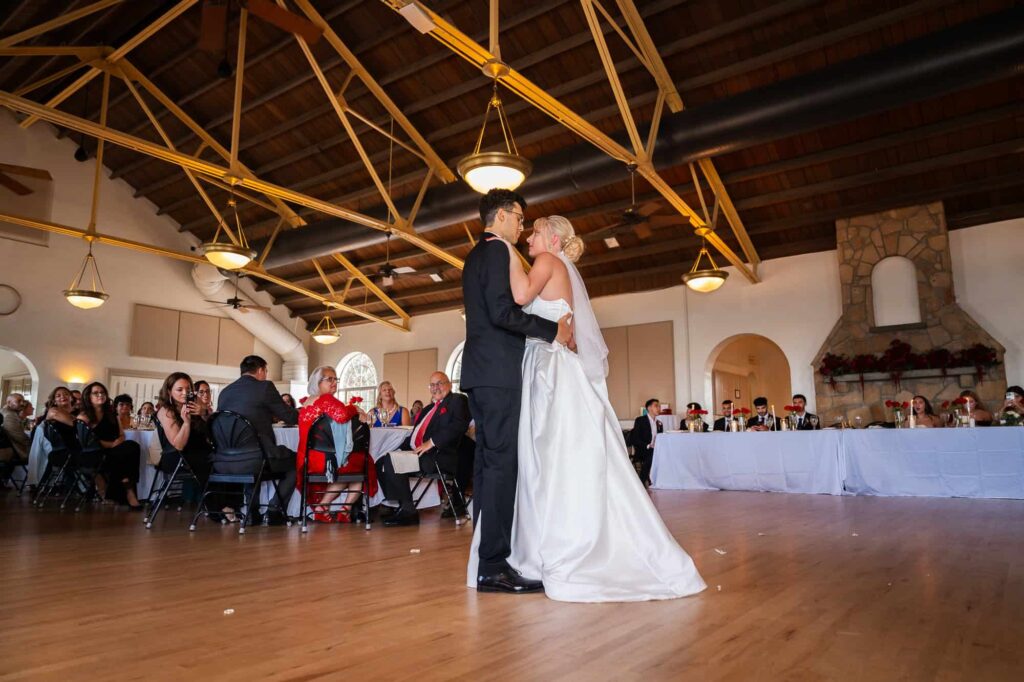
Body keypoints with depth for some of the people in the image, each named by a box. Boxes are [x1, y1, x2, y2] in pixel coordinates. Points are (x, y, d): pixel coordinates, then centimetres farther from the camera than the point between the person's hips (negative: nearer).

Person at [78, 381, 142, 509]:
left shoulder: (111, 414, 20)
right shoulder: (84, 416, 2)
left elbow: (121, 435, 16)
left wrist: (118, 442, -7)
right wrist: (111, 444, -13)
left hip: (113, 453, 5)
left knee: (132, 446, -30)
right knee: (130, 449, -32)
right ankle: (128, 492, -23)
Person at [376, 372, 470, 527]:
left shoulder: (457, 400, 1)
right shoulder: (430, 408, 27)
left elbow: (459, 425, -16)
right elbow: (416, 431, 26)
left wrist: (431, 442, -21)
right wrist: (401, 447, 8)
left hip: (441, 455, -9)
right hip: (417, 452, 9)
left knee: (393, 461, -25)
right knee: (382, 462, 3)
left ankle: (408, 511, -16)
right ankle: (399, 506, 2)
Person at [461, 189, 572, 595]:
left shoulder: (476, 254, 24)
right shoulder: (497, 250, -6)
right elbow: (502, 311, -18)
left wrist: (541, 330, 23)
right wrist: (552, 329, -11)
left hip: (481, 371, 10)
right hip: (499, 371, -10)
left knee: (489, 462, 10)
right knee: (503, 463, -10)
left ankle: (486, 555, 15)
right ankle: (494, 565, -8)